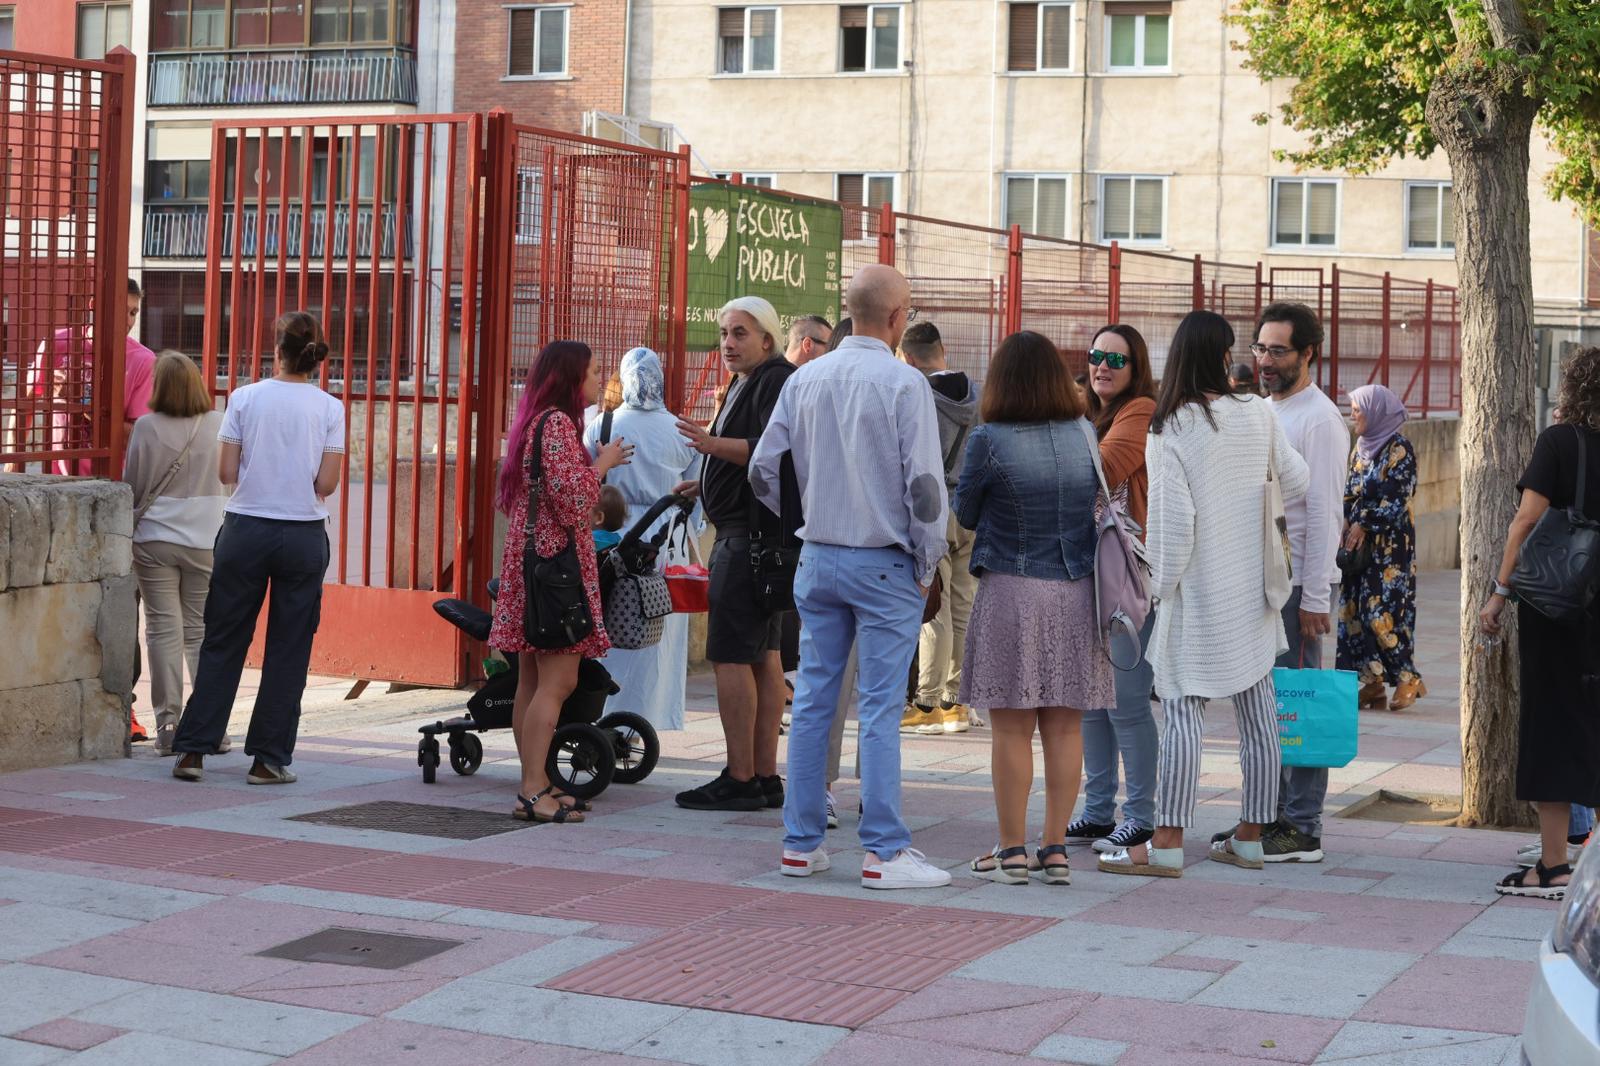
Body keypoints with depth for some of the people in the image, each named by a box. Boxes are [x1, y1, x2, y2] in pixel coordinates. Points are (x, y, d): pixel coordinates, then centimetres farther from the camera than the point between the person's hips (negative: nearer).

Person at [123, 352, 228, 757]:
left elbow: (132, 485, 0)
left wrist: (132, 522, 17)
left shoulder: (146, 427, -9)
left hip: (156, 538, -1)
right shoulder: (218, 424, -5)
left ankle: (168, 724, 2)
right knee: (202, 631, 9)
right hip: (207, 540, 1)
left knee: (164, 630, 3)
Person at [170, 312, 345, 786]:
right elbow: (326, 484, -6)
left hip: (246, 529, 1)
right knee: (288, 651, 7)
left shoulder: (245, 398, -2)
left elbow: (226, 473, -3)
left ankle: (193, 749, 9)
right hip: (304, 536, 0)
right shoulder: (330, 409, -2)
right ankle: (269, 759, 8)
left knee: (222, 643, 10)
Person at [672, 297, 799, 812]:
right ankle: (765, 777, 15)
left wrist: (714, 444, -34)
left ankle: (739, 780, -9)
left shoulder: (776, 382, -12)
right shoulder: (746, 384, 21)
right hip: (755, 537, 11)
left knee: (730, 655, -11)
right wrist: (704, 486, 23)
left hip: (750, 536, -11)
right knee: (763, 655, 11)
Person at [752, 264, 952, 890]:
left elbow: (764, 471, 9)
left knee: (813, 701, 9)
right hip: (884, 564, -5)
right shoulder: (903, 384, -11)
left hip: (818, 559, 5)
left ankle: (801, 844, 13)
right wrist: (927, 562, -1)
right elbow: (924, 483, -13)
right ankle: (884, 852, -1)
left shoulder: (804, 380, 5)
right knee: (879, 709, -3)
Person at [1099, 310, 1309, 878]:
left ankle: (1167, 844, -7)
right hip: (1252, 587, 5)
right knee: (1257, 708, 10)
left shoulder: (1170, 429, -13)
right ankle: (1251, 836, 19)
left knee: (1182, 710, -4)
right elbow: (1297, 482, 10)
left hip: (1199, 591, -5)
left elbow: (1174, 518, -15)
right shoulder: (1258, 414, 0)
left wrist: (1163, 585, -4)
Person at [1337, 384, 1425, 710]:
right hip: (1359, 543, 8)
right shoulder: (1361, 448, 14)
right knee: (1355, 610, 4)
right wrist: (1349, 530, 1)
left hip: (1390, 545, -8)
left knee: (1381, 610, -12)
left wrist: (1364, 525, -16)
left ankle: (1407, 679, -2)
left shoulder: (1399, 449, -9)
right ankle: (1373, 683, 8)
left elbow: (1396, 497, -14)